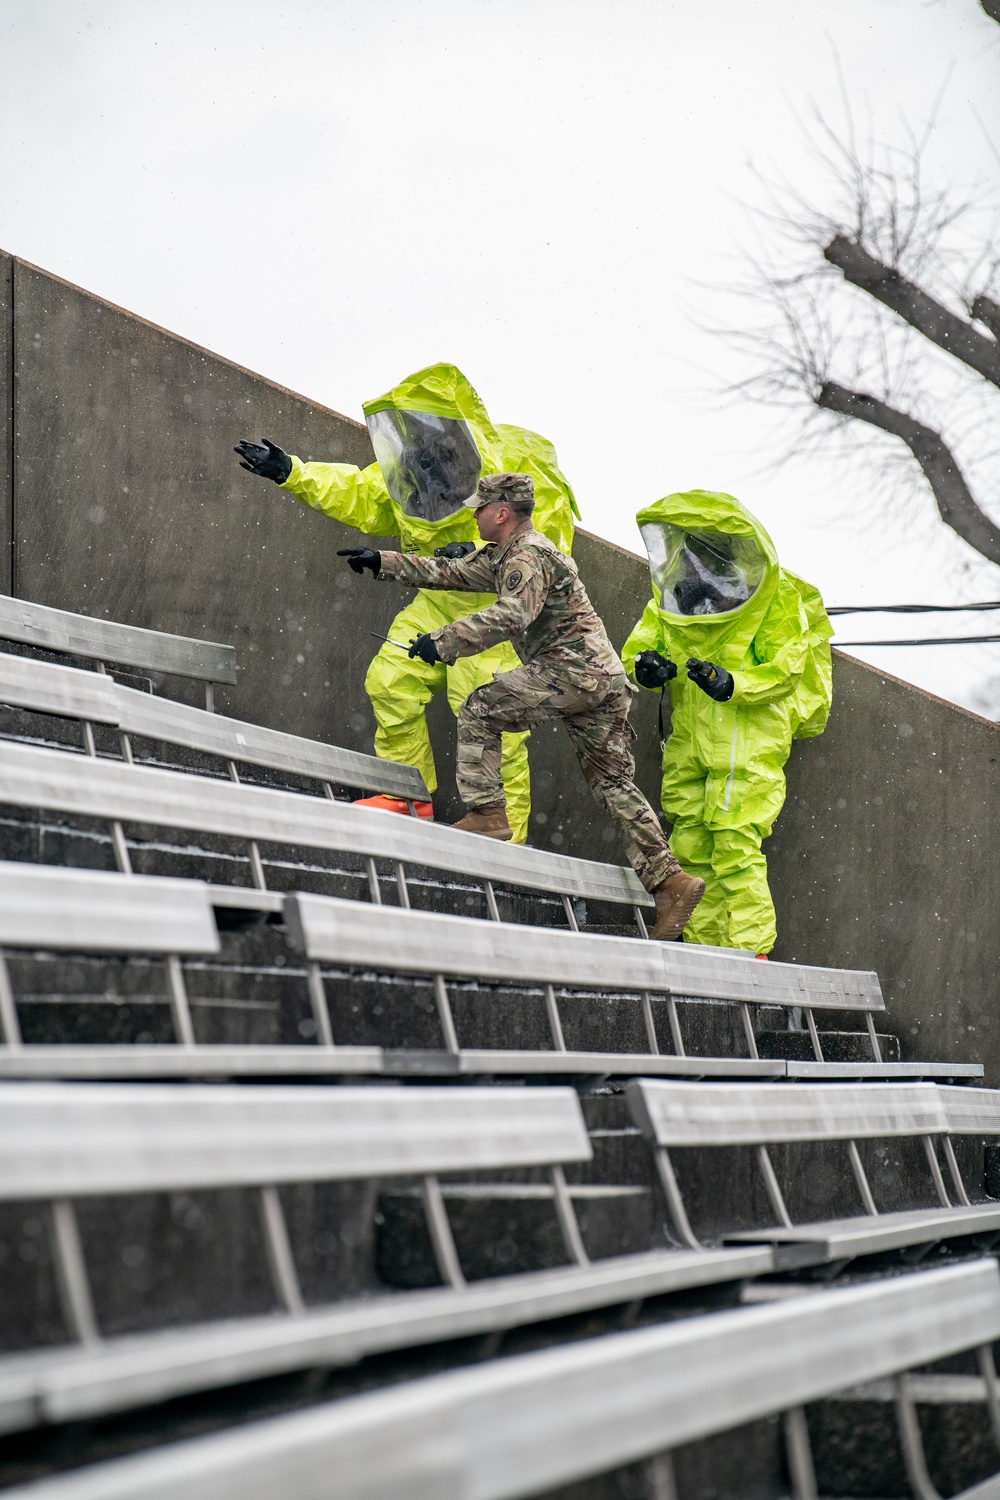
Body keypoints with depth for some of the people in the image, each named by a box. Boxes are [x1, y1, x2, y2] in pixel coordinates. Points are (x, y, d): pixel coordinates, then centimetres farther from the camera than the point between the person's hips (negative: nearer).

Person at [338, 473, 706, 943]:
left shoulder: (530, 555, -8)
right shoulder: (503, 556, 23)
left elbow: (511, 616, -24)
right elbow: (450, 572, 28)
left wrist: (443, 642, -24)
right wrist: (383, 562, 27)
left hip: (572, 669, -10)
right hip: (604, 676, 10)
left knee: (479, 710, -5)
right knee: (613, 783, 6)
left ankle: (486, 814, -11)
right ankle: (669, 880, -1)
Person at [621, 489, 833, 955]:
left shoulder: (780, 600, -5)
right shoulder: (673, 595, 12)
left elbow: (783, 670, -8)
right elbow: (639, 643, 10)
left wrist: (734, 684, -25)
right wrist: (644, 664, -14)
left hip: (750, 738, -6)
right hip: (691, 738, 6)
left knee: (735, 848, -12)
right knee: (691, 846, 7)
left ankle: (751, 950, -8)